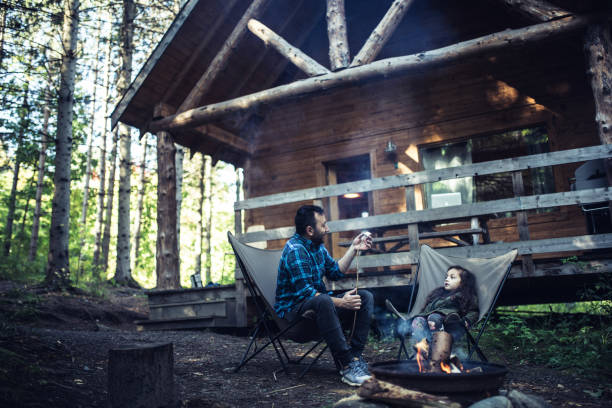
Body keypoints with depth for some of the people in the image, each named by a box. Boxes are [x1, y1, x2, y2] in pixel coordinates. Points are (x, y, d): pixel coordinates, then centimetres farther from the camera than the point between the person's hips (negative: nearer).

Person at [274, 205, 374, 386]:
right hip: (293, 309, -9)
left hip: (318, 305, 10)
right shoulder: (295, 250, -20)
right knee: (323, 301, -41)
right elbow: (305, 293, -26)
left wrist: (353, 248, 10)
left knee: (365, 297, -4)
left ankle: (355, 356, -18)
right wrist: (340, 302, -28)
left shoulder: (318, 246, 10)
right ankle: (347, 365, -37)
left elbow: (335, 272, 18)